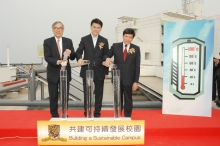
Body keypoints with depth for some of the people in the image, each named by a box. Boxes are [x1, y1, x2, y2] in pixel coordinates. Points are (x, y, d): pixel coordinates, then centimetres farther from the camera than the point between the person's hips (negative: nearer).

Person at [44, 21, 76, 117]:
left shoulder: (68, 41, 5)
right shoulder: (47, 42, -1)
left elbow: (73, 57, 2)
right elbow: (47, 57, -11)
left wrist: (70, 53, -21)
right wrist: (57, 62, -28)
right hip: (53, 73, -2)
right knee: (53, 96, 8)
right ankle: (54, 115, 23)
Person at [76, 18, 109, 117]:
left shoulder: (104, 41, 7)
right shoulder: (84, 39, 6)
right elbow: (79, 51, -2)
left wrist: (106, 72, 3)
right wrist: (79, 58, -26)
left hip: (99, 71, 1)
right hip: (87, 70, 0)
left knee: (98, 93, 7)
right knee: (87, 93, 6)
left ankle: (97, 113, 18)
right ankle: (86, 113, 19)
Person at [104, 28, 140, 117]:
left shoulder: (136, 49, 0)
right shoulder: (115, 46, 3)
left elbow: (137, 66, -2)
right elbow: (107, 55, 7)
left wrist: (136, 81, -6)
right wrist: (107, 58, -19)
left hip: (128, 79, -1)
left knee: (128, 100, 10)